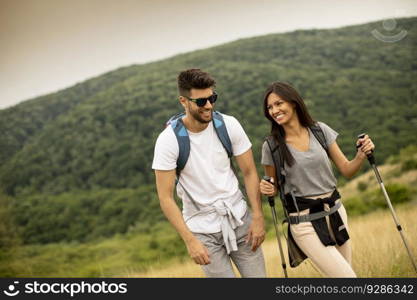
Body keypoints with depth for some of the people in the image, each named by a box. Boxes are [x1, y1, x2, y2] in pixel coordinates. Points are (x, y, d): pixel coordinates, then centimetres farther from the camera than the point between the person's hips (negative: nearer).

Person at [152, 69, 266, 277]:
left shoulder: (229, 125, -7)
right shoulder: (168, 140, -15)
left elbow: (249, 172, 0)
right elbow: (166, 198, -13)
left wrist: (258, 217, -6)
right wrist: (190, 240, -18)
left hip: (239, 219, 3)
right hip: (202, 228, -2)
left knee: (257, 274, 5)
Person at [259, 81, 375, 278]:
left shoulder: (320, 130, 0)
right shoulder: (271, 146, -7)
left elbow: (346, 170, 4)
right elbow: (274, 188, 6)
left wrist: (362, 154, -14)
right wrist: (267, 189, -16)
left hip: (335, 212, 4)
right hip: (304, 223, -4)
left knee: (339, 273, 13)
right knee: (346, 275, -10)